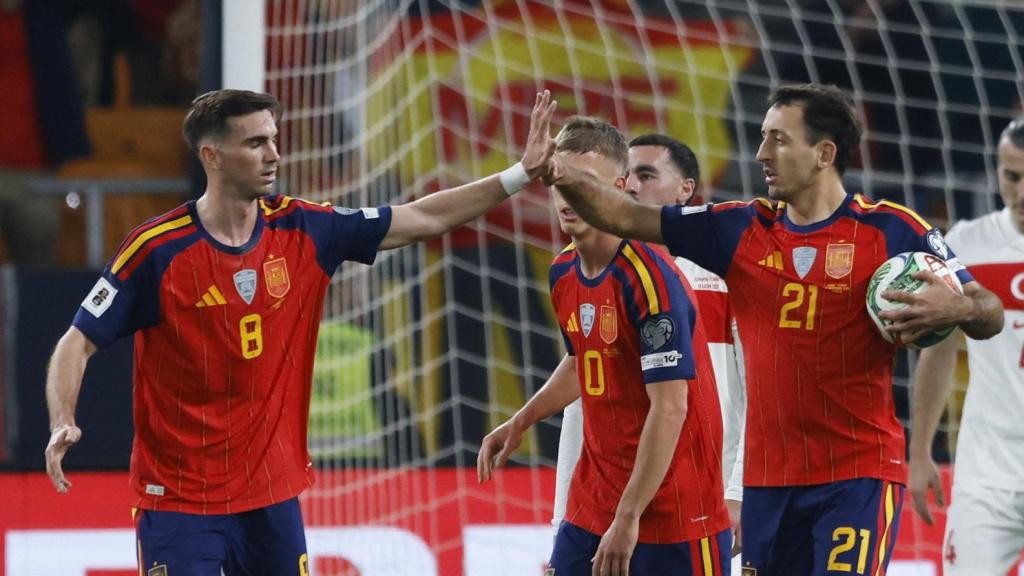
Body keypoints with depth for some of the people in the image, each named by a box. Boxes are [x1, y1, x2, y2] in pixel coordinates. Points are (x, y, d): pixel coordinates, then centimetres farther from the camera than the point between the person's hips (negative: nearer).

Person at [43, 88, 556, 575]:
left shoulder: (303, 231, 2)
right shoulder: (156, 249, -11)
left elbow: (423, 219, 8)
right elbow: (78, 342, -7)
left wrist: (521, 174, 4)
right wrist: (62, 423, -24)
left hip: (273, 497, 5)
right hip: (177, 502, -5)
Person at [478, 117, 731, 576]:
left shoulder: (650, 278, -19)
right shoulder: (564, 274, 6)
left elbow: (670, 407, -22)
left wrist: (628, 518, -23)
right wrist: (520, 423, 20)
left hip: (671, 516, -8)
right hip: (592, 504, 8)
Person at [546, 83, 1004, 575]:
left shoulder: (891, 230, -4)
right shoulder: (741, 230, 8)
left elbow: (990, 314, -4)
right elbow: (625, 218, 8)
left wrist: (957, 309, -26)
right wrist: (562, 176, -7)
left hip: (860, 475, -5)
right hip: (768, 477, 5)